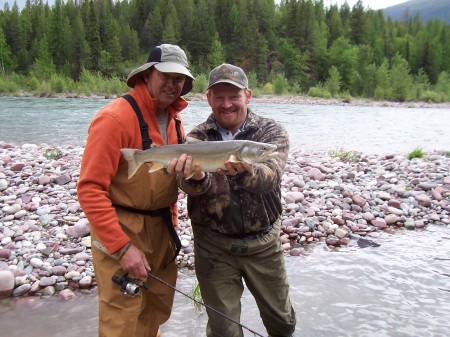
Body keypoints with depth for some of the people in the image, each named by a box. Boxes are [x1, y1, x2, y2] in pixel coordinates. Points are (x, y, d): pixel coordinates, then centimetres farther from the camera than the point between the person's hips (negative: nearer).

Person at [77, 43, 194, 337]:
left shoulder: (174, 120, 6)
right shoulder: (116, 118, -19)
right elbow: (90, 189, -22)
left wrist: (171, 224, 12)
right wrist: (122, 247, -23)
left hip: (161, 229, 8)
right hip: (122, 232, -7)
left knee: (157, 313, 20)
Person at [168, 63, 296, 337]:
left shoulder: (272, 132, -7)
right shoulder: (197, 138, -4)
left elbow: (270, 176, -26)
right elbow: (190, 186, -22)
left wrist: (243, 172, -48)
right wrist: (195, 178, -46)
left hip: (263, 243, 1)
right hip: (214, 246, 0)